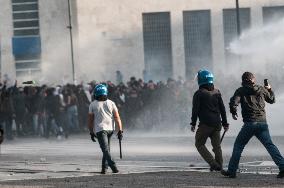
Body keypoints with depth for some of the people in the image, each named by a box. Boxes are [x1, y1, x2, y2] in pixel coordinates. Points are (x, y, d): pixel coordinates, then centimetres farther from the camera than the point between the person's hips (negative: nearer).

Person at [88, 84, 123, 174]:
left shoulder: (93, 105, 0)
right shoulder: (111, 103, 5)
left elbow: (90, 120, 3)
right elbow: (117, 117, -1)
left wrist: (91, 133, 12)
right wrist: (120, 130, -1)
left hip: (100, 130, -4)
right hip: (110, 129, 4)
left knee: (106, 150, -10)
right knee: (106, 149, 19)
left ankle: (113, 166, -27)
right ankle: (104, 168, 21)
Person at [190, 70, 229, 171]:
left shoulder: (199, 93, -6)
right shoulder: (217, 92, 10)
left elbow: (195, 109, -9)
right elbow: (222, 108, 13)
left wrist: (193, 124, -3)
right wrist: (225, 123, 17)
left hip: (205, 124, -5)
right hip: (217, 123, 5)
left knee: (199, 144, 5)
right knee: (217, 145, 13)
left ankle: (213, 163, -7)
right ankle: (219, 165, 9)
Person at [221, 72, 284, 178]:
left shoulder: (241, 91, 3)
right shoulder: (262, 89, 12)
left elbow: (233, 102, -11)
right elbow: (272, 100, 26)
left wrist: (233, 113, 8)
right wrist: (269, 89, 43)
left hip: (249, 123, -3)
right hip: (263, 123, 3)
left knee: (238, 145, 8)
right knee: (269, 145, 2)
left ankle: (231, 171, 7)